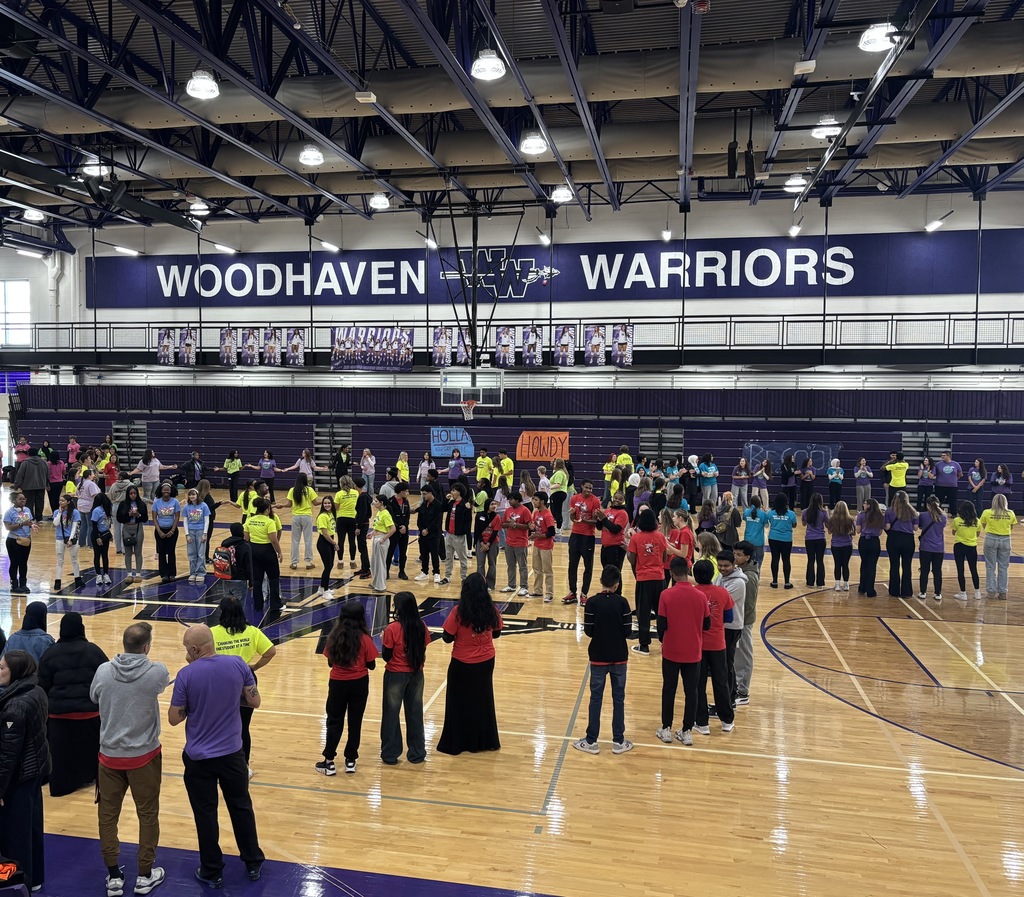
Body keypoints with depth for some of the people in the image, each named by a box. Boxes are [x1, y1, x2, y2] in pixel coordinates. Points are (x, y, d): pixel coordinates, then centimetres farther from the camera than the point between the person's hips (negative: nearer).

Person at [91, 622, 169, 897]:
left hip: (110, 754, 2)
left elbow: (94, 698, 10)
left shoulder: (103, 671, -10)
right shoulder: (157, 672, -18)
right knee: (147, 815, 12)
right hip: (144, 755, -2)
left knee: (108, 815, 16)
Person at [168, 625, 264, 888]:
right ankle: (254, 864, 29)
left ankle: (212, 872, 25)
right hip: (232, 752, 2)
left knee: (206, 814, 13)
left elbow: (174, 718, -9)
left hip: (199, 757, -2)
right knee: (242, 807, 17)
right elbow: (254, 701, -1)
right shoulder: (238, 664, -11)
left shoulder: (186, 675, -17)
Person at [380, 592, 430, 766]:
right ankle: (417, 753, 24)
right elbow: (423, 652, 0)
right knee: (415, 712, 15)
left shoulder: (392, 629, -18)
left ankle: (390, 754, 20)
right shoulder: (422, 627, -6)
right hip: (416, 674, 4)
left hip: (396, 675, -4)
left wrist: (383, 640, 4)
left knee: (391, 713, 12)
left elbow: (386, 656, -11)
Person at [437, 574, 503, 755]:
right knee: (483, 700, 20)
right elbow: (496, 633, 3)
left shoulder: (459, 611, -20)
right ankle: (485, 740, 32)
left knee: (459, 703, 13)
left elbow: (448, 638, -14)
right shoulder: (491, 610, -10)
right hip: (486, 662, 3)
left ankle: (456, 743, 23)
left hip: (462, 664, -3)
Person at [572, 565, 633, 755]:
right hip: (619, 658, 1)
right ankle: (618, 741, 18)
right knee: (618, 699, 11)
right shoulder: (622, 602, -10)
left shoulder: (592, 602, -12)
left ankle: (591, 741, 14)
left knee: (596, 698, 8)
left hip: (598, 658, -1)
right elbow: (628, 631, -9)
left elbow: (588, 631, -9)